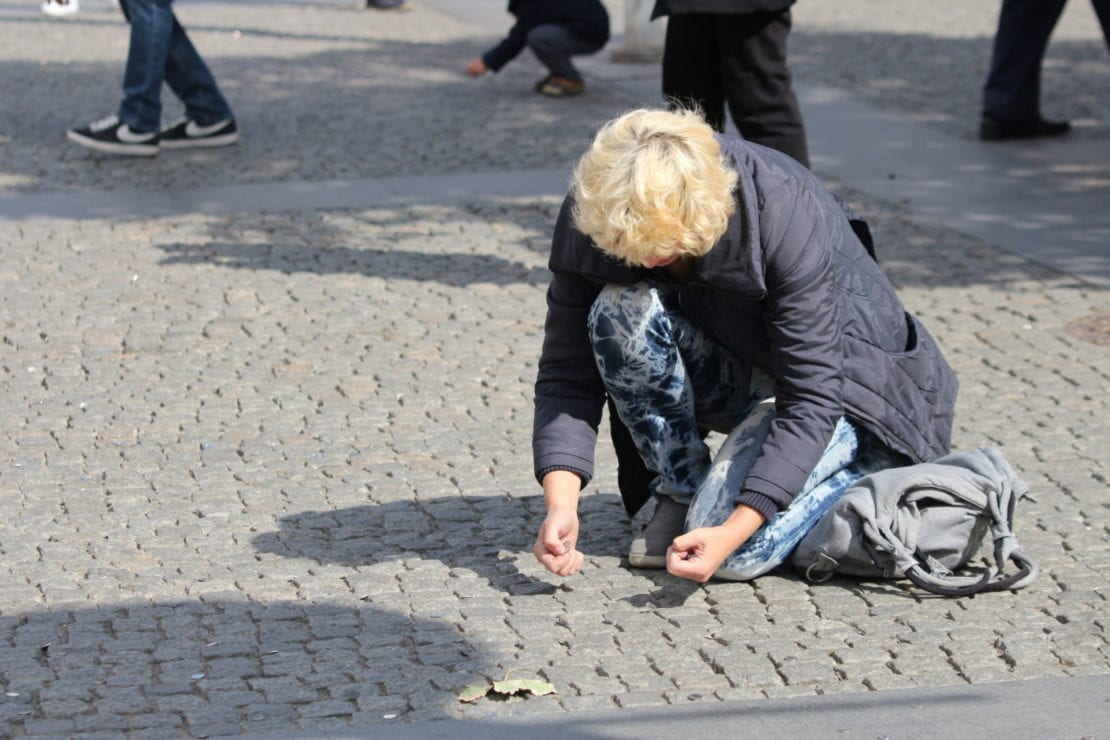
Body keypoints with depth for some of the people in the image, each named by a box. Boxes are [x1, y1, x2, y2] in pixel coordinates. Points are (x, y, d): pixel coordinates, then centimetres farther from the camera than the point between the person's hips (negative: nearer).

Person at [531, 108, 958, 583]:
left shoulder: (788, 216, -33)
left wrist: (733, 530, -39)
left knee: (736, 553, -26)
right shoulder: (591, 218, -21)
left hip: (838, 377, -5)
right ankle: (683, 493, -8)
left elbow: (810, 399, -31)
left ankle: (868, 471, 3)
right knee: (621, 311, -28)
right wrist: (560, 503, -33)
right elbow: (568, 372, -17)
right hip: (734, 373, 5)